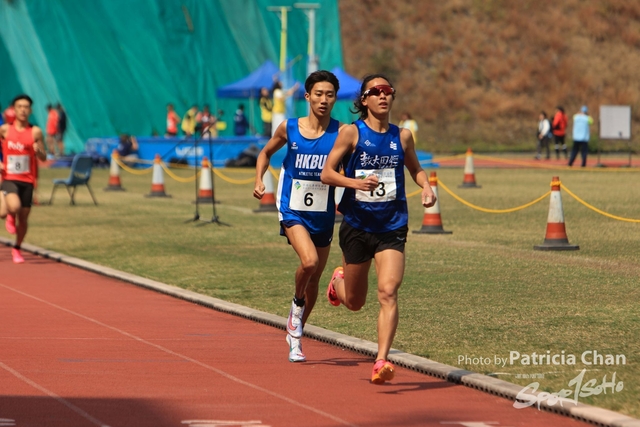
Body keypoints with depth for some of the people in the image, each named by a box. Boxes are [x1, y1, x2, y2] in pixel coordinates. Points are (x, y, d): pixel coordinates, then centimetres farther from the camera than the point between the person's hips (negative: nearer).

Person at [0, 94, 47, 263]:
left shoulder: (35, 132, -2)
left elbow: (43, 158, 3)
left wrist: (38, 150, -20)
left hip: (27, 180, 2)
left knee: (23, 218, 7)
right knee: (14, 207, -29)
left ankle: (17, 249, 31)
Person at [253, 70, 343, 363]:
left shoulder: (340, 132, -8)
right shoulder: (289, 129, -5)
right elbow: (266, 153, 13)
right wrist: (259, 180, -2)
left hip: (324, 215, 2)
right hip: (293, 210, -2)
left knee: (314, 278, 13)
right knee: (309, 261, -28)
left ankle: (295, 336, 34)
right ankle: (297, 303, 3)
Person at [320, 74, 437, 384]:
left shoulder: (402, 136, 4)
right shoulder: (351, 132, -6)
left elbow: (415, 169, 20)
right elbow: (327, 173, -7)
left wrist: (426, 187, -1)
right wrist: (356, 183, -24)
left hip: (392, 227, 1)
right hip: (357, 226, -1)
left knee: (388, 292, -19)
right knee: (354, 302, 14)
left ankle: (381, 362, -22)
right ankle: (338, 280, 51)